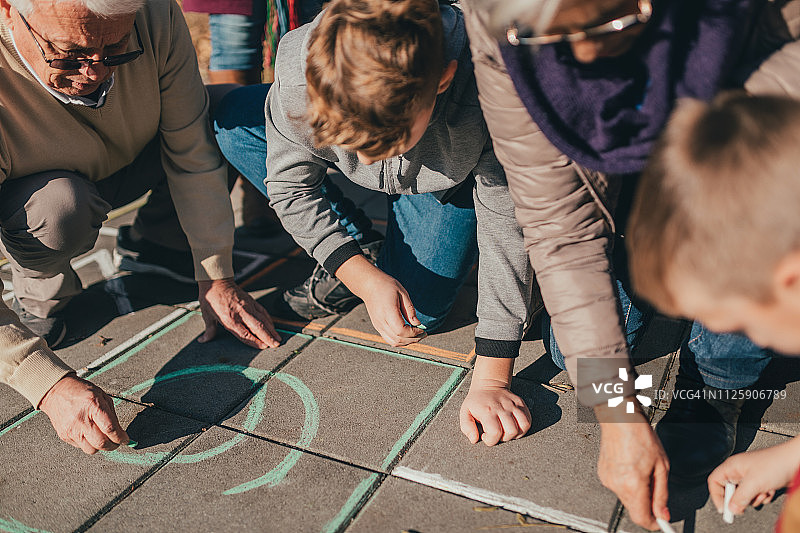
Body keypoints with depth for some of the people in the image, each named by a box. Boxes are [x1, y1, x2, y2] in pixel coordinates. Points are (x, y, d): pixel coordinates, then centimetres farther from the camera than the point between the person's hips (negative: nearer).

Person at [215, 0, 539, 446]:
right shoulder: (299, 67, -37)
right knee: (233, 122, -19)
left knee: (415, 318, -13)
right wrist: (365, 278, -31)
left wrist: (492, 380, -34)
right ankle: (358, 247, -2)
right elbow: (290, 184, -20)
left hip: (450, 183, -2)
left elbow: (508, 230, -34)